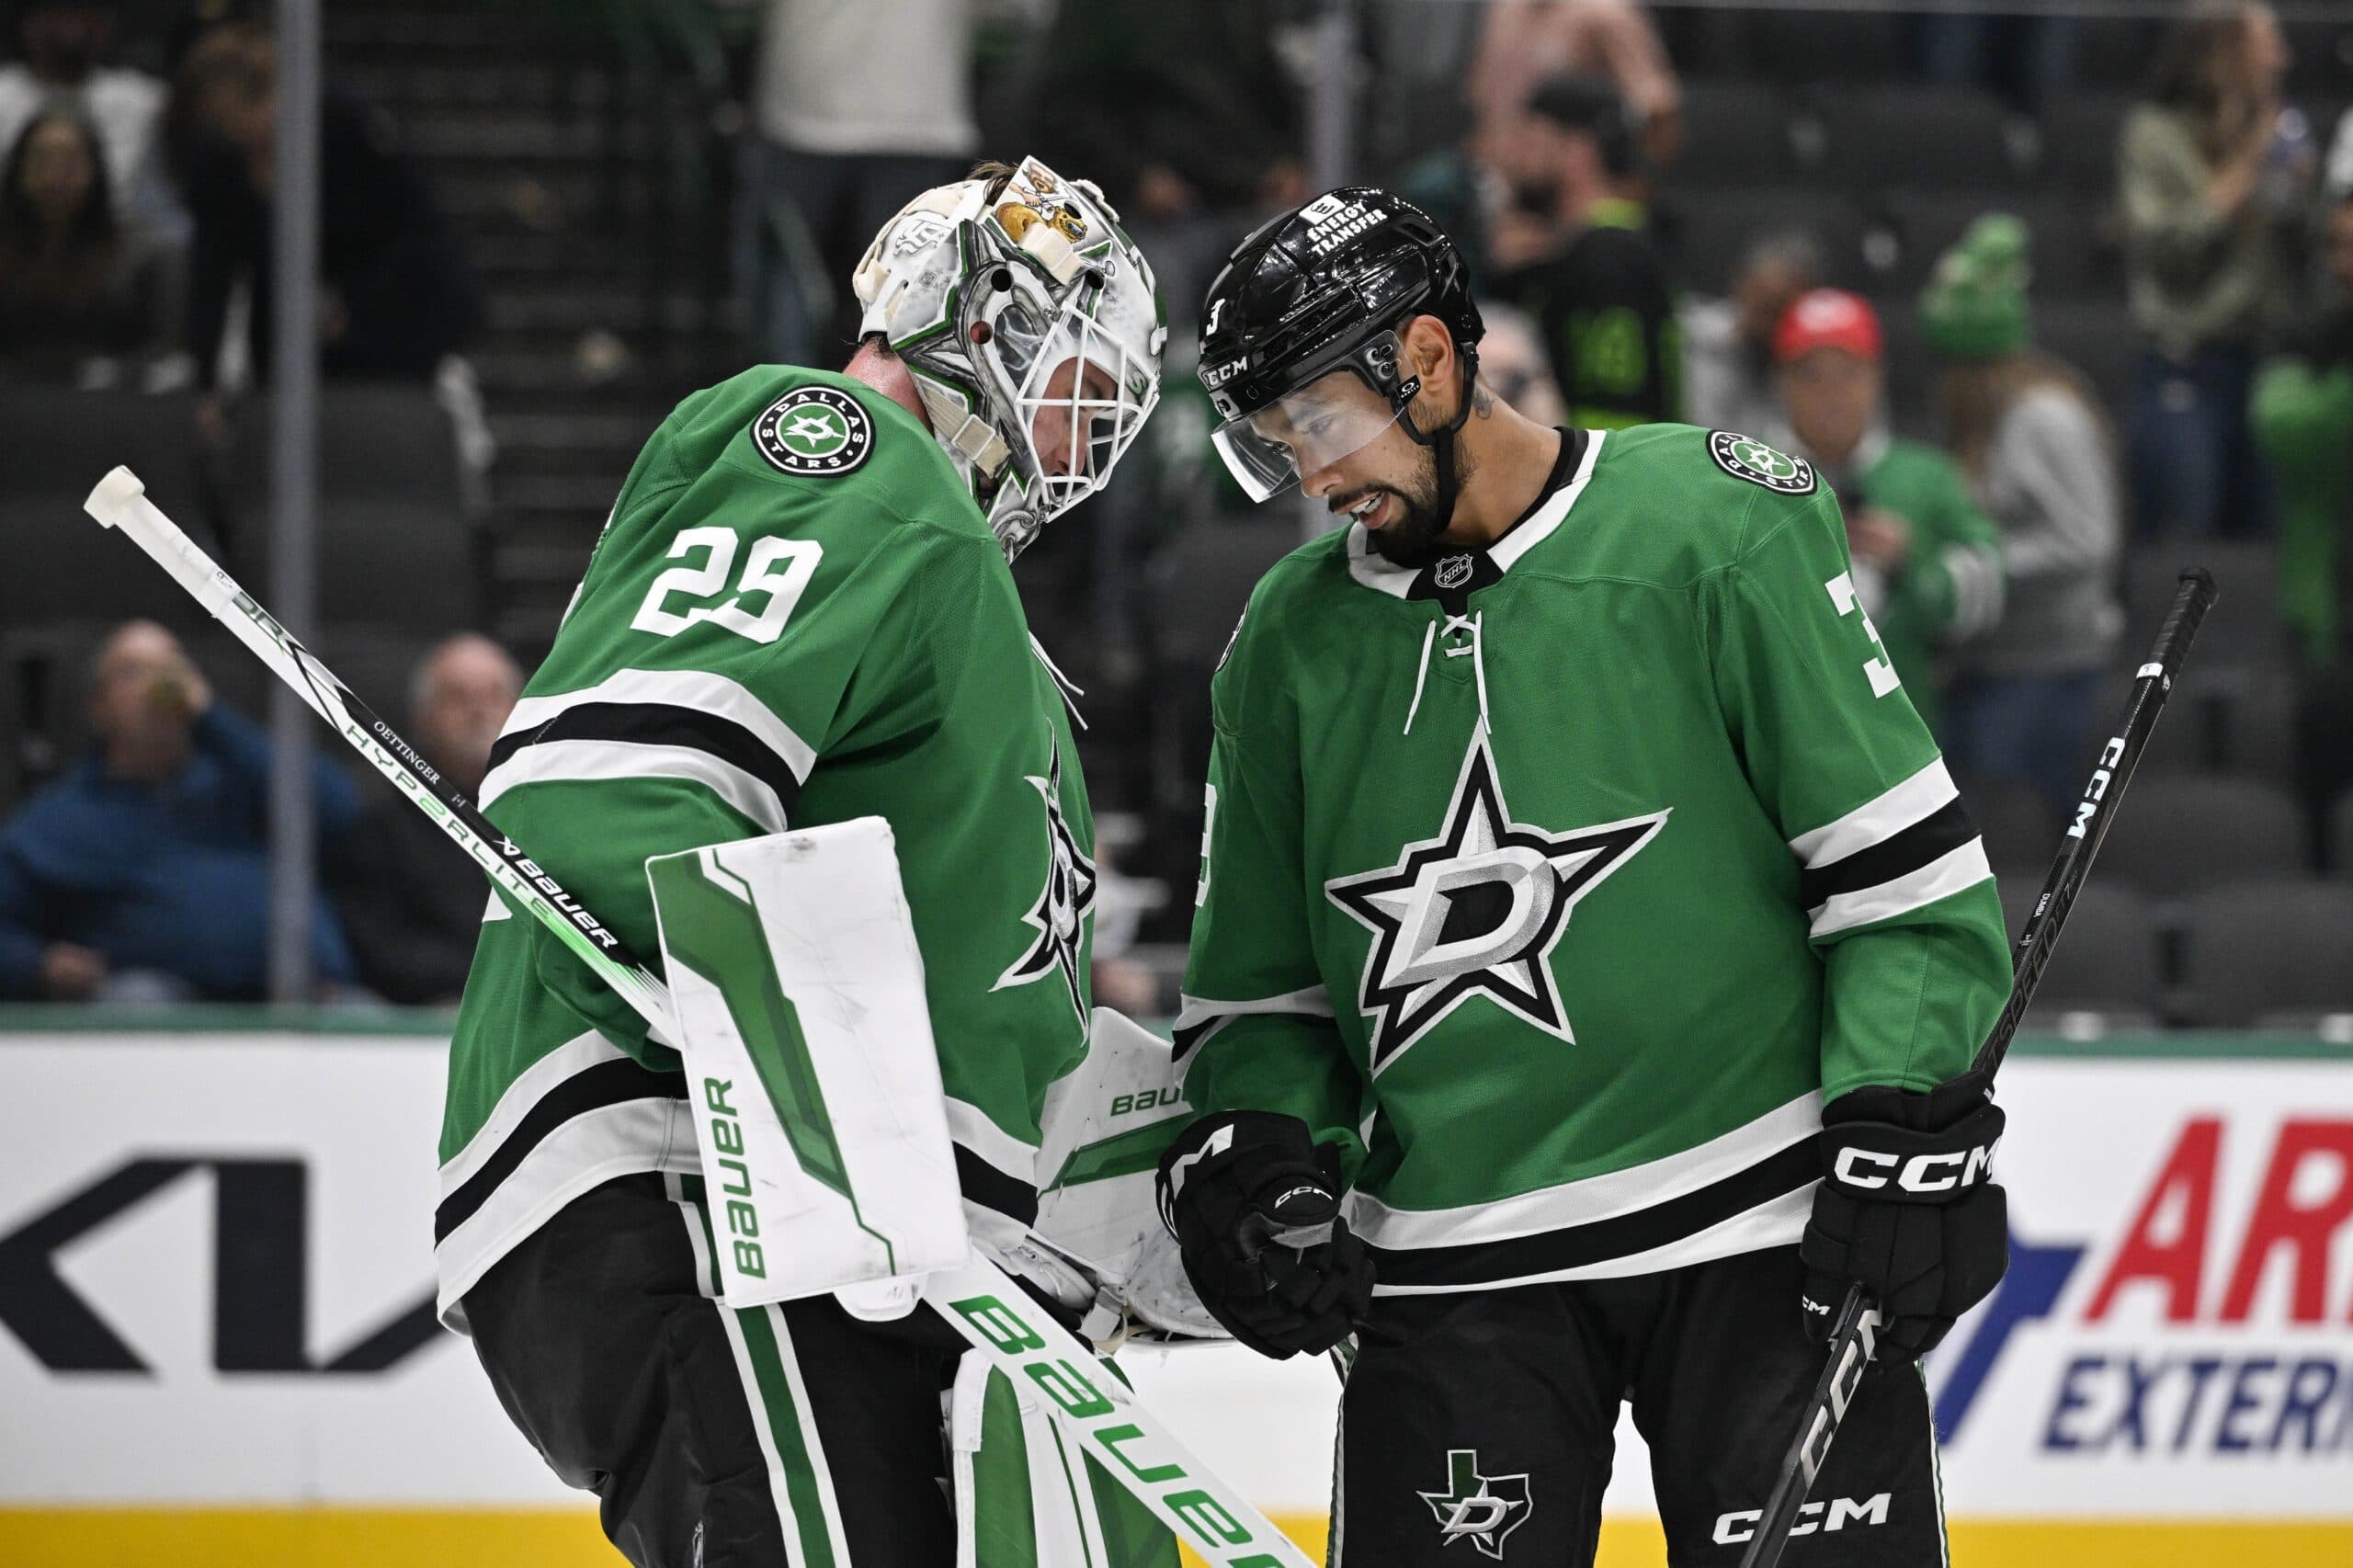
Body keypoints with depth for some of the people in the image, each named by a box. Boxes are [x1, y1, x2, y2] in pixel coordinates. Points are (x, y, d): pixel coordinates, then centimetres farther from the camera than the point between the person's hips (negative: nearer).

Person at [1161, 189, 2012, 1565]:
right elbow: (1260, 977, 19)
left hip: (1759, 1230, -4)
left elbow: (1903, 862, -5)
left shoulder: (1717, 528, -4)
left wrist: (1905, 1135, -12)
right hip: (1450, 1269, 4)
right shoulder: (1293, 639, 11)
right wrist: (1255, 1153, 0)